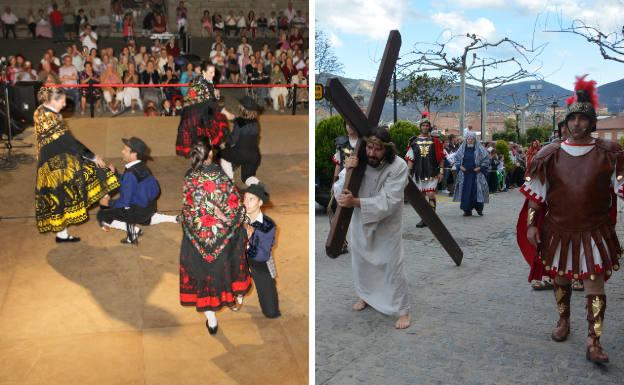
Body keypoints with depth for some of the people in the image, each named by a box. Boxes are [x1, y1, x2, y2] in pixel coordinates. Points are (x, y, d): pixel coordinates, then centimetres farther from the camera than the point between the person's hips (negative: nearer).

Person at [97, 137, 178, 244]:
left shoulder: (130, 173, -24)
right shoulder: (141, 167, 0)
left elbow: (125, 202, -22)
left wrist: (109, 202, -7)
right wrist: (115, 173, 6)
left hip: (138, 211, -8)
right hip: (149, 208, 8)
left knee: (101, 215, -1)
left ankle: (132, 230, -9)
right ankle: (172, 219, 23)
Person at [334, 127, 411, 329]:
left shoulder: (398, 167, -26)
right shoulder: (357, 161, -17)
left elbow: (387, 202, -32)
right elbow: (339, 193, -20)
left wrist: (355, 202, -44)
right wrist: (347, 171, -37)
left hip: (387, 225, -4)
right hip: (360, 222, 4)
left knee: (392, 267, 0)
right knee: (360, 262, 21)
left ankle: (403, 310, 20)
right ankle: (365, 295, 47)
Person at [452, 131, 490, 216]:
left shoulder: (480, 149, -2)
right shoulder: (462, 148, 7)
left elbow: (486, 159, -1)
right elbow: (456, 158, 15)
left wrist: (480, 168, -11)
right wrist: (460, 166, 0)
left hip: (477, 174, -3)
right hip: (465, 173, 3)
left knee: (477, 191, -4)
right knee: (466, 191, 2)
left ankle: (479, 209, 10)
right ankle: (467, 210, 9)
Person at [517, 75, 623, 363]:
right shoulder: (550, 154, -1)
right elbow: (535, 193, 2)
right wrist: (531, 224, -2)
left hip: (594, 231, -1)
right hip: (558, 229, 2)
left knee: (595, 283, -4)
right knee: (560, 278, 16)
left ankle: (593, 341, 2)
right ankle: (563, 321, 38)